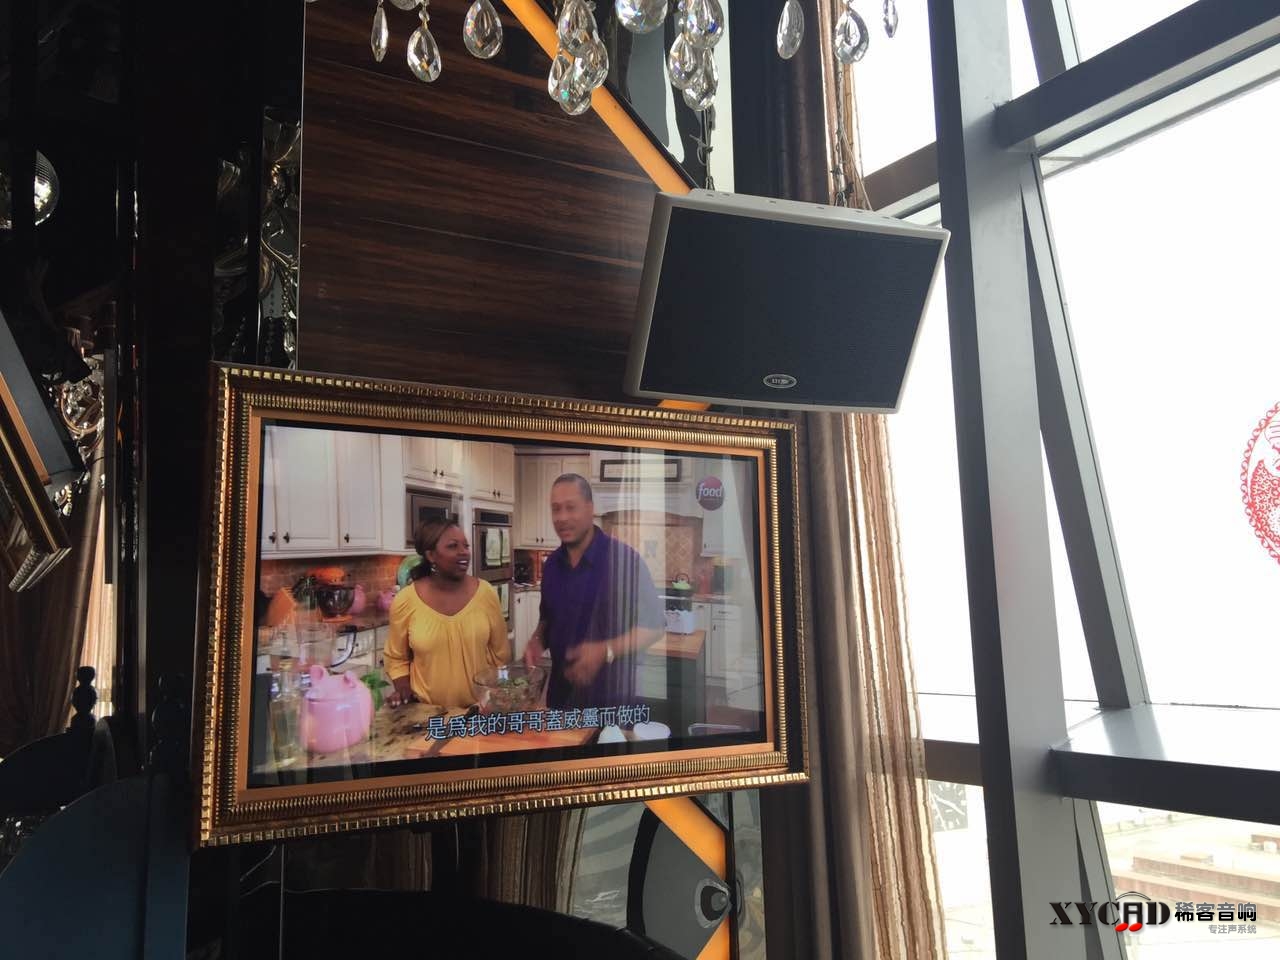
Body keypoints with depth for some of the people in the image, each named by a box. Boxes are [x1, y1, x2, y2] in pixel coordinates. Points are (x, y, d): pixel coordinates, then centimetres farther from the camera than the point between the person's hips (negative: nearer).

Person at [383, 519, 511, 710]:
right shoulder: (406, 600, -9)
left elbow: (500, 652, 3)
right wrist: (403, 689, -10)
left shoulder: (485, 592, -6)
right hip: (427, 710, -1)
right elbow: (396, 657, 4)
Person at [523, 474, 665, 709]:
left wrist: (605, 651, -25)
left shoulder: (624, 559, -16)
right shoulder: (551, 564, 4)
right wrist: (537, 641, -3)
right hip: (561, 692, 6)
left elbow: (653, 626, -13)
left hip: (611, 695, -5)